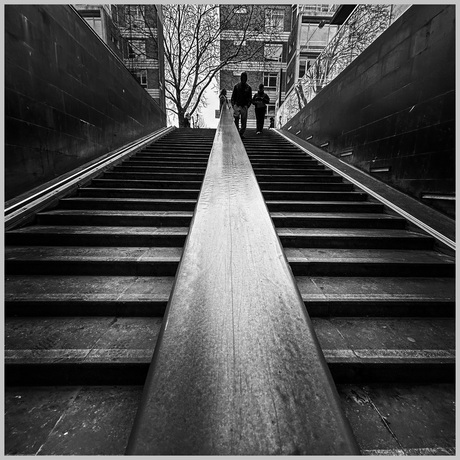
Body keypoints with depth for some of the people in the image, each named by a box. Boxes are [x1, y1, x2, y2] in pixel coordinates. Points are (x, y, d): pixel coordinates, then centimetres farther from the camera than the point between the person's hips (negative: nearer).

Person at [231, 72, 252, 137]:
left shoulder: (248, 87, 10)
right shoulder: (236, 86, 9)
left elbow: (250, 98, 10)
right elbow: (233, 96, 9)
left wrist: (247, 105, -5)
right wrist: (233, 105, -3)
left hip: (244, 107, 1)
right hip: (237, 105, -1)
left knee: (244, 122, -3)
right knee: (236, 121, -8)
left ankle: (241, 133, 5)